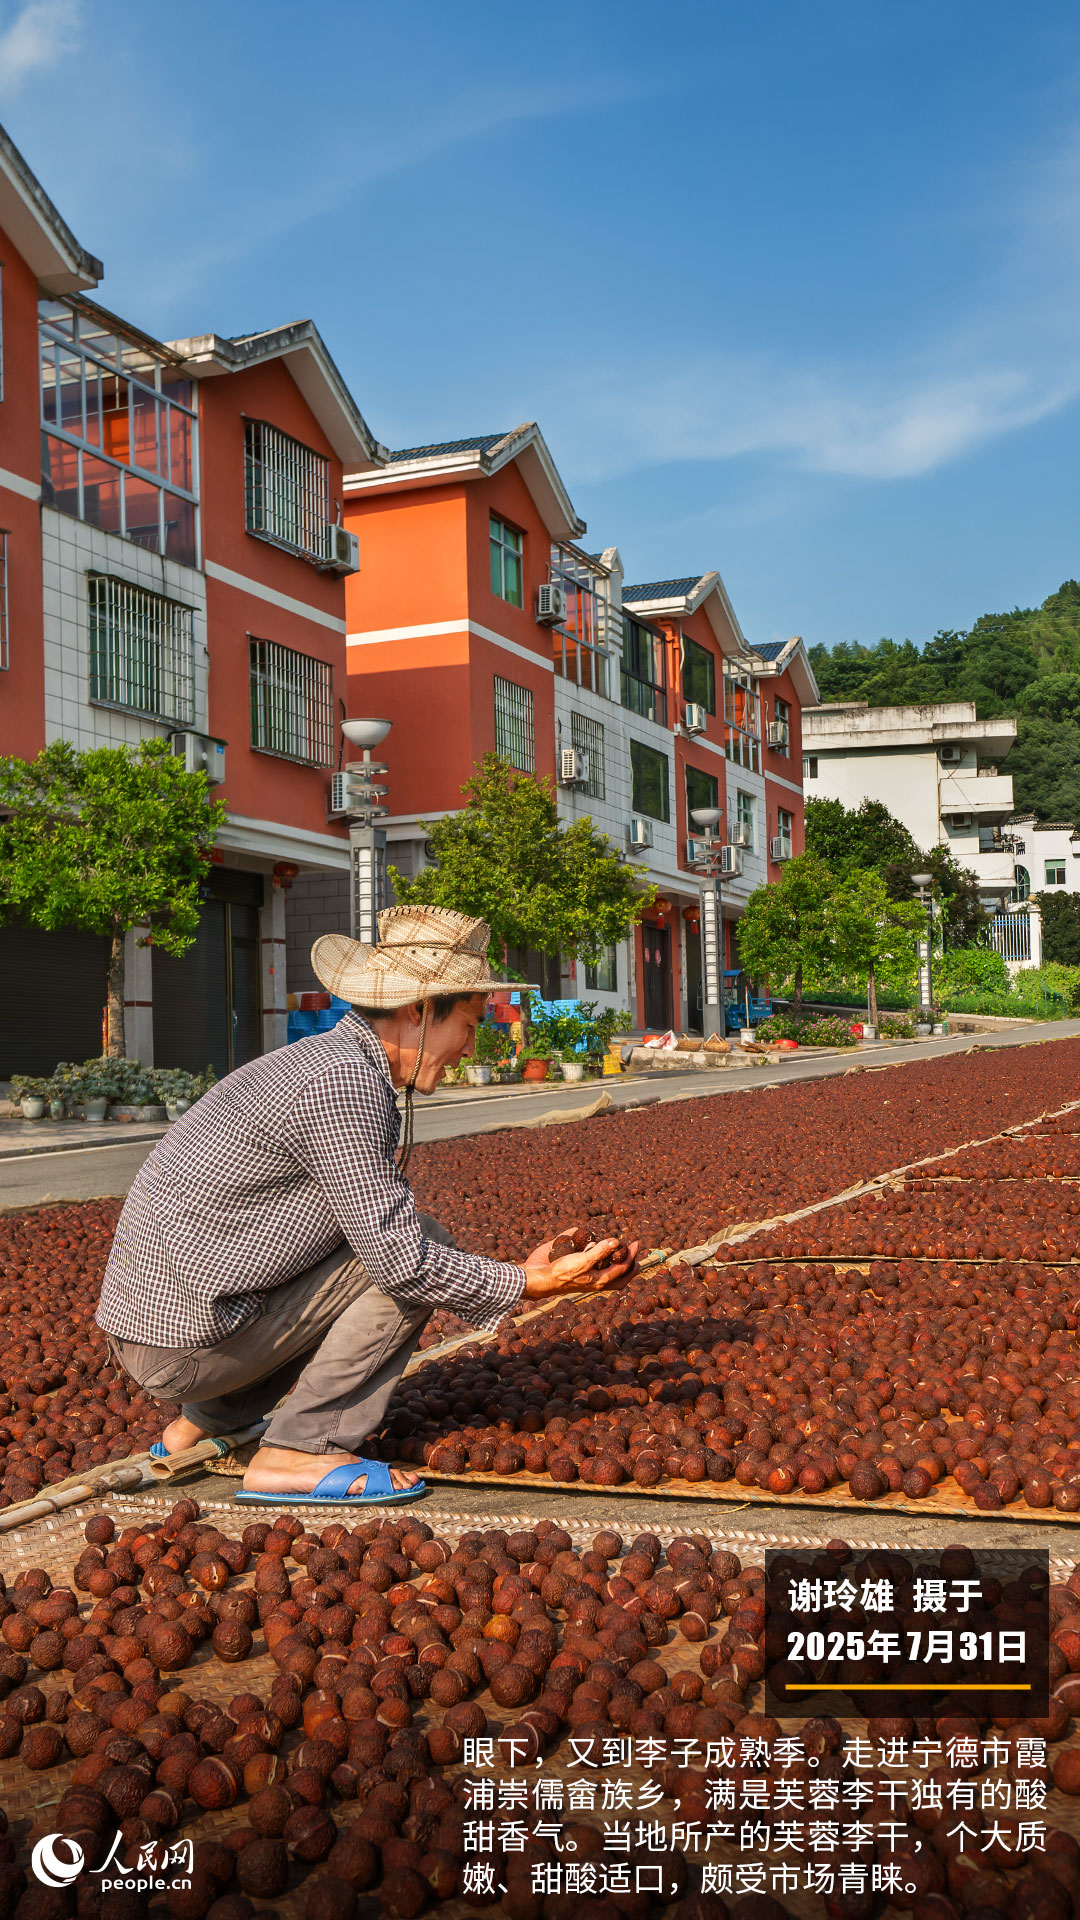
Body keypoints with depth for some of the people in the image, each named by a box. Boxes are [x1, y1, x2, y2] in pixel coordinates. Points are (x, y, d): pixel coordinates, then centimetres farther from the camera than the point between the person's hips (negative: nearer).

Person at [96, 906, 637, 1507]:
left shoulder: (329, 1059, 11)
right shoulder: (343, 1082, -20)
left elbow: (385, 1228, 19)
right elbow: (402, 1257, -20)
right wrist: (527, 1285, -9)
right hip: (186, 1339, -9)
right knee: (404, 1265, -8)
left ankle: (207, 1422, 20)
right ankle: (300, 1453, -6)